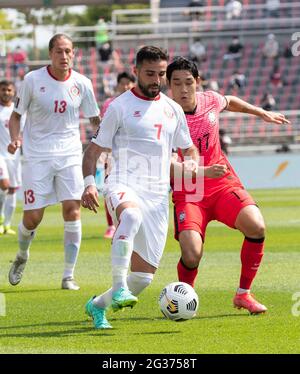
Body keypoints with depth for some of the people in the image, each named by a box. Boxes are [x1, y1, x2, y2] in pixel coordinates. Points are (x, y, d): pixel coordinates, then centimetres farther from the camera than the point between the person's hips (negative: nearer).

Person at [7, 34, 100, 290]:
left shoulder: (82, 84, 1)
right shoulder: (33, 80, -5)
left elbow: (96, 120, 13)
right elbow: (16, 115, 5)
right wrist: (15, 138, -14)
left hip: (69, 156, 1)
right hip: (37, 156, -1)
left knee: (72, 210, -13)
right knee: (32, 218, -3)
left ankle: (69, 276, -3)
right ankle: (22, 256, 32)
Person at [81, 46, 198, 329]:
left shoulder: (172, 109, 16)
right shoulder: (120, 107, 2)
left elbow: (189, 149, 27)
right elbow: (94, 150, 4)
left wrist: (192, 163, 3)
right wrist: (89, 183, -13)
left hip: (158, 195, 5)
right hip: (124, 185, -5)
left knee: (144, 276, 1)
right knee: (131, 215, -43)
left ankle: (98, 305, 26)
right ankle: (118, 290, -45)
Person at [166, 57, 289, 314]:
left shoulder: (210, 101, -1)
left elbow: (230, 102, 26)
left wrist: (263, 114, 33)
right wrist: (204, 172, -35)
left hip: (223, 184, 4)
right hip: (188, 193, -4)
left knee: (256, 227, -22)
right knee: (192, 255, -24)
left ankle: (243, 294, -3)